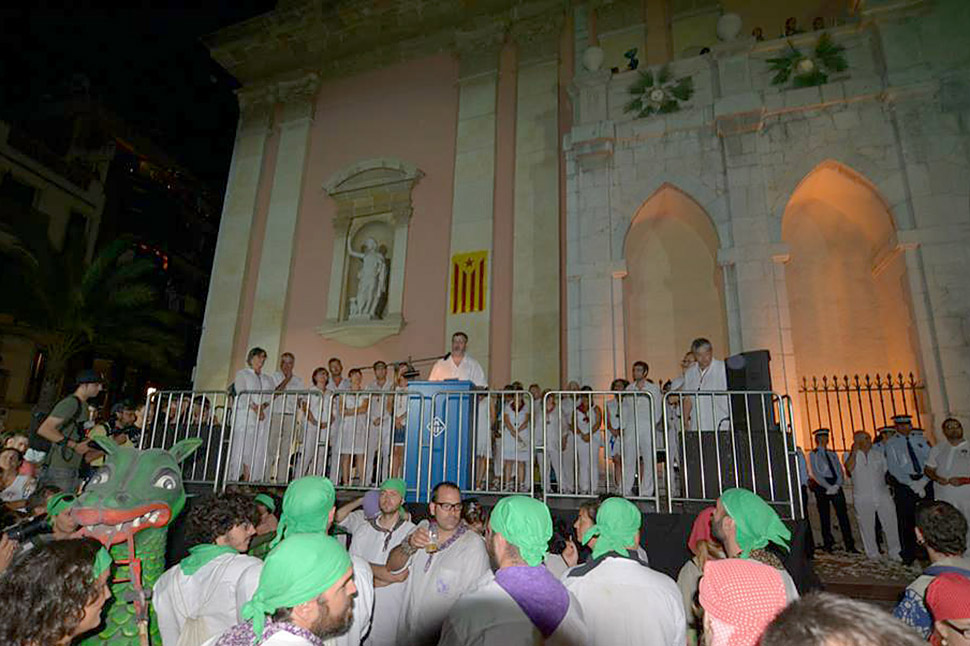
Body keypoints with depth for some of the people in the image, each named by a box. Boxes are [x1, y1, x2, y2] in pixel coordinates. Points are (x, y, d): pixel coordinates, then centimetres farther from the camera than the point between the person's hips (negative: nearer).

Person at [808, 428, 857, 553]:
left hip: (835, 486, 3)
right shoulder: (813, 454, 2)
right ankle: (828, 544, 12)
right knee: (825, 516, 3)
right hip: (821, 487, -3)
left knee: (843, 514, -2)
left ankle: (849, 544, 2)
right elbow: (816, 474, -5)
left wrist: (836, 485, -8)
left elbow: (840, 471, 8)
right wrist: (828, 487, -13)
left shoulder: (833, 454, 15)